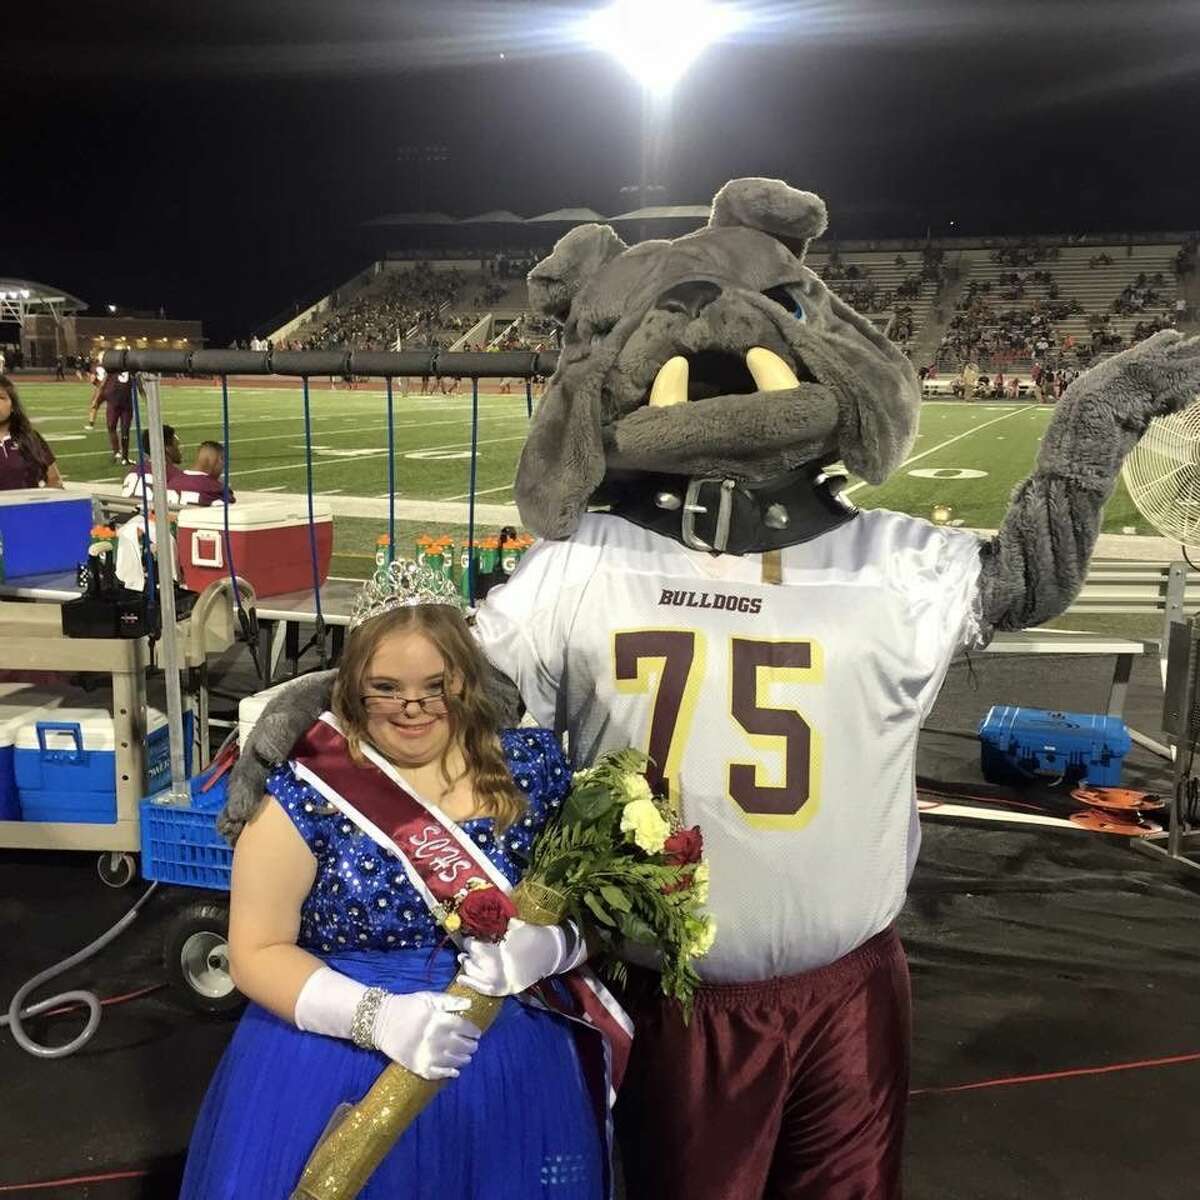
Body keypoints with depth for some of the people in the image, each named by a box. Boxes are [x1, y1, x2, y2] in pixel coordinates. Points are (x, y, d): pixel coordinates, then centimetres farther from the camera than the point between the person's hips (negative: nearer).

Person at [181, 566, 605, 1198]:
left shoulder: (531, 766, -6)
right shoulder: (308, 789, -12)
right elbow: (256, 953, -8)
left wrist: (549, 945, -21)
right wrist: (376, 1015, -22)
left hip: (506, 1068, 2)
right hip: (331, 1060, -1)